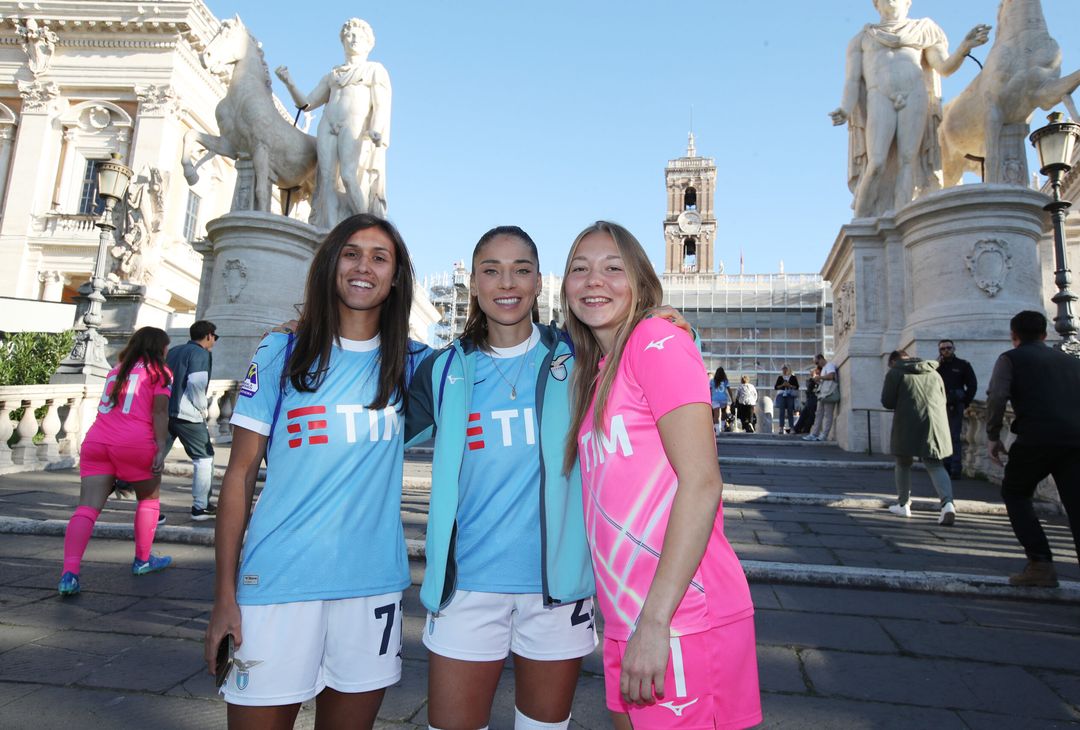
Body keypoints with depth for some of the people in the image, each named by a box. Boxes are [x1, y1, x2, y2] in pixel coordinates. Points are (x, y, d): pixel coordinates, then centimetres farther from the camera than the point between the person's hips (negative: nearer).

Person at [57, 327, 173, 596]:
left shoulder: (117, 369, 25)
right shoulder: (159, 371, 6)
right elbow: (159, 412, -6)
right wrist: (161, 449, -10)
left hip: (95, 440, 5)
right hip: (135, 443, -5)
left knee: (87, 507, -2)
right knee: (149, 498, 16)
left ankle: (69, 574, -16)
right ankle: (143, 560, 25)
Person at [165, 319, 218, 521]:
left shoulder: (173, 351, 18)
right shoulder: (201, 353, -6)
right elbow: (196, 382, -19)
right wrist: (203, 408, -6)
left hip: (163, 411, 7)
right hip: (187, 415, -7)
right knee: (204, 459, 4)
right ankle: (200, 507, 5)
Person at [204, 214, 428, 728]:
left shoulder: (410, 364, 5)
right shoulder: (281, 354, 0)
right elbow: (240, 474, 0)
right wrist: (224, 596, -2)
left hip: (373, 583, 2)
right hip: (279, 581, -2)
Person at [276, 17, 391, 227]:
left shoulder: (376, 70, 16)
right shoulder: (331, 75, 27)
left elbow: (381, 105, 1)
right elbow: (306, 103, 23)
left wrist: (375, 130, -18)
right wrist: (289, 83, 5)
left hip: (355, 126, -4)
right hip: (327, 127, 4)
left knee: (348, 176, -26)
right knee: (328, 179, -12)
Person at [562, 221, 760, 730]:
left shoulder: (658, 341, -10)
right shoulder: (594, 374, 13)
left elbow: (702, 483, -18)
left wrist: (655, 621, -19)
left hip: (679, 616, -7)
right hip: (624, 620, 7)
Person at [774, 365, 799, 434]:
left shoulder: (793, 377, 8)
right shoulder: (780, 377, 12)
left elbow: (797, 386, 4)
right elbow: (776, 387, 8)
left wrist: (789, 385, -10)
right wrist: (782, 385, -8)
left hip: (790, 396, -1)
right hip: (782, 395, 1)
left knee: (790, 412, -2)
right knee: (782, 411, -5)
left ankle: (791, 428, 0)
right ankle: (781, 427, -7)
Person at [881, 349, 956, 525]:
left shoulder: (895, 373, 2)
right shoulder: (933, 373, 18)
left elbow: (887, 401, -3)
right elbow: (943, 400, 22)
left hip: (907, 425, -3)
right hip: (935, 423, 4)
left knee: (903, 464, 14)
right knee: (935, 465, 6)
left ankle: (903, 504, 19)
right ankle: (947, 502, -16)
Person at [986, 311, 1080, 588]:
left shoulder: (1011, 358, 10)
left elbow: (996, 396, -7)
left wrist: (993, 436, 1)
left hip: (1037, 437, -4)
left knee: (1015, 494, 16)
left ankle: (1040, 564, 7)